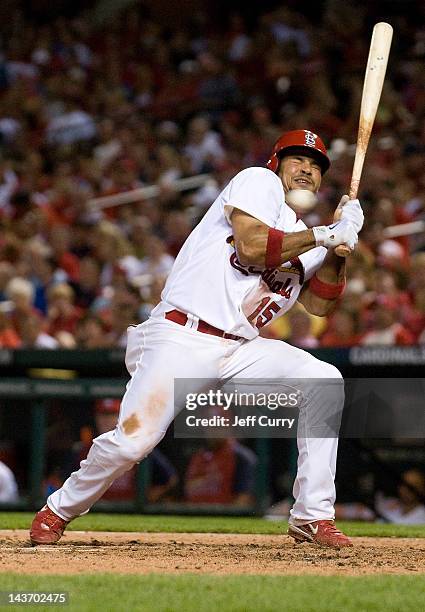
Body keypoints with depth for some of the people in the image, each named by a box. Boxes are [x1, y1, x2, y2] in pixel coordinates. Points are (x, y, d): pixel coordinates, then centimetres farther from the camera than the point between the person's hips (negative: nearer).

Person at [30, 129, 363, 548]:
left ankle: (312, 517, -9)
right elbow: (252, 246, -14)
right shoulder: (258, 181, 3)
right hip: (179, 338, -7)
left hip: (238, 350, 7)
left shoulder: (304, 239, 23)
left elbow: (320, 304, 15)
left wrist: (338, 249, 1)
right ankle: (59, 510, 9)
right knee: (132, 439, -20)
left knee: (323, 381, -14)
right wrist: (325, 235, -10)